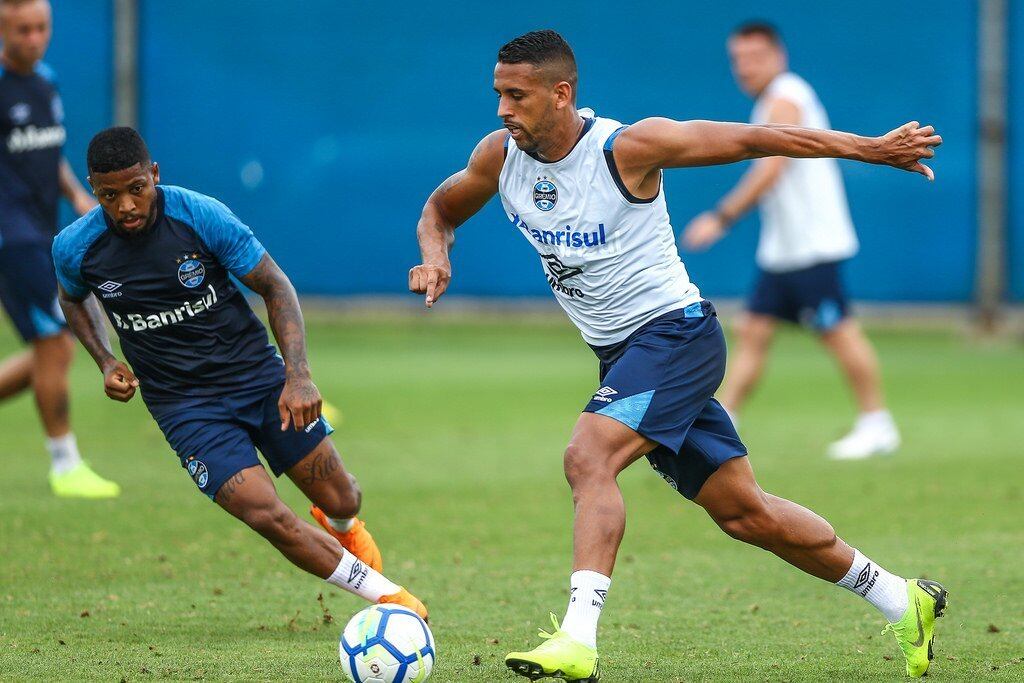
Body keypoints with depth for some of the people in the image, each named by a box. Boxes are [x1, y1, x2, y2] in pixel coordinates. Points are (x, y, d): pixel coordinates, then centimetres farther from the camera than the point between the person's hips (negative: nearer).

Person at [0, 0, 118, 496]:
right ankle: (65, 466, 1)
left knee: (53, 353, 9)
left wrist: (77, 195, 10)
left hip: (42, 238, 9)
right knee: (55, 347, -9)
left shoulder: (44, 81, 13)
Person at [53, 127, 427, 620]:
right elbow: (72, 300, 15)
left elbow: (274, 285, -7)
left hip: (258, 374, 0)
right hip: (184, 406, 0)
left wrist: (298, 375, -18)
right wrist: (106, 362, -2)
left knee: (340, 501, 4)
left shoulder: (201, 215, -17)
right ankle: (385, 595, 1)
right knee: (267, 517, -19)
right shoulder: (75, 247, -10)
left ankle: (341, 526, 46)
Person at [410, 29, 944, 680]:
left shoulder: (625, 148, -19)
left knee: (589, 457, -28)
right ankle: (902, 599, 23)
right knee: (744, 512, 9)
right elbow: (440, 210, 19)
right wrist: (436, 258, -5)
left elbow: (755, 138, -13)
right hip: (621, 353, 7)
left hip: (675, 333, -7)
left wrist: (873, 149, -13)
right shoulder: (500, 157, -1)